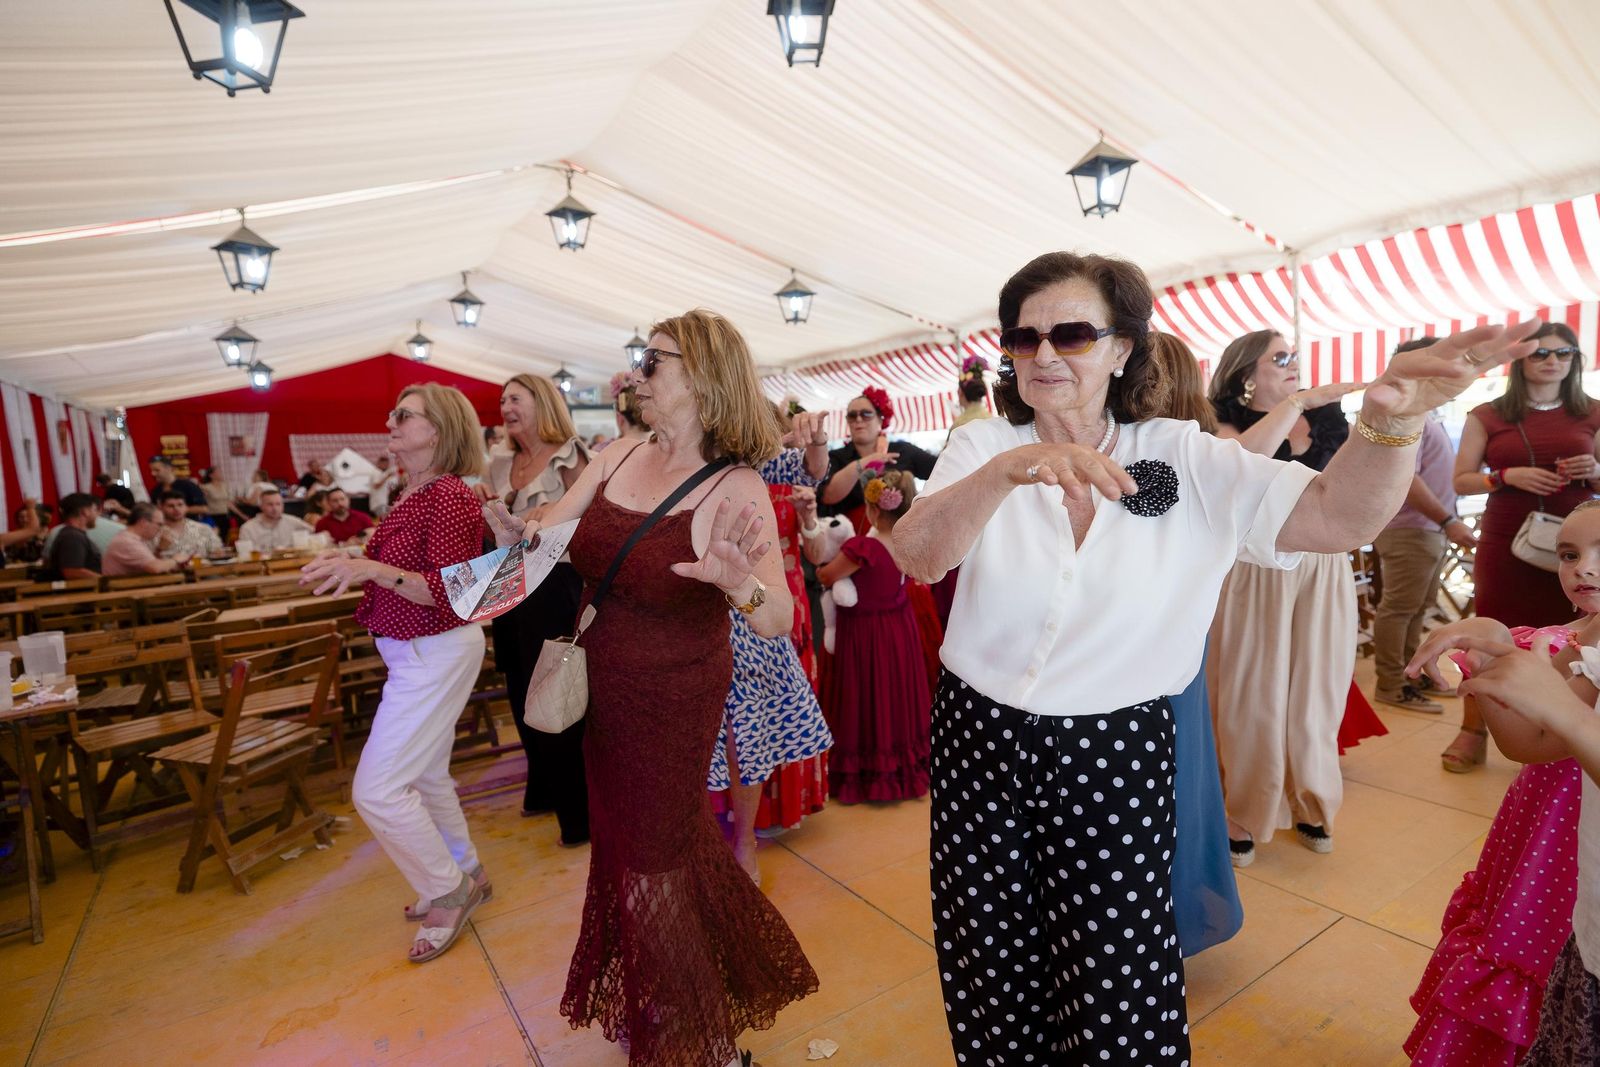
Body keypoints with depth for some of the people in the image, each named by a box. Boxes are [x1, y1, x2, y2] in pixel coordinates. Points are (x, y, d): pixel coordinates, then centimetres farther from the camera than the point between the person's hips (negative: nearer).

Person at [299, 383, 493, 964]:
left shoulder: (449, 496, -19)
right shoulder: (415, 493, 8)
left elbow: (446, 592, -23)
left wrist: (372, 568, -32)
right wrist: (352, 563, 3)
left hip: (437, 654, -10)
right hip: (415, 654, 10)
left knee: (377, 789, -4)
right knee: (422, 778, 20)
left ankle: (449, 891, 16)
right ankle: (464, 875, 38)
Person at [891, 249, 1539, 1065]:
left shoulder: (1185, 461, -3)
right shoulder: (982, 448, -5)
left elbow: (1336, 517, -9)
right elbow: (917, 557, -22)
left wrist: (1391, 422, -29)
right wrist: (1005, 472, -40)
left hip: (1114, 756, 0)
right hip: (979, 743, 1)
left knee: (1118, 991, 10)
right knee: (996, 975, 17)